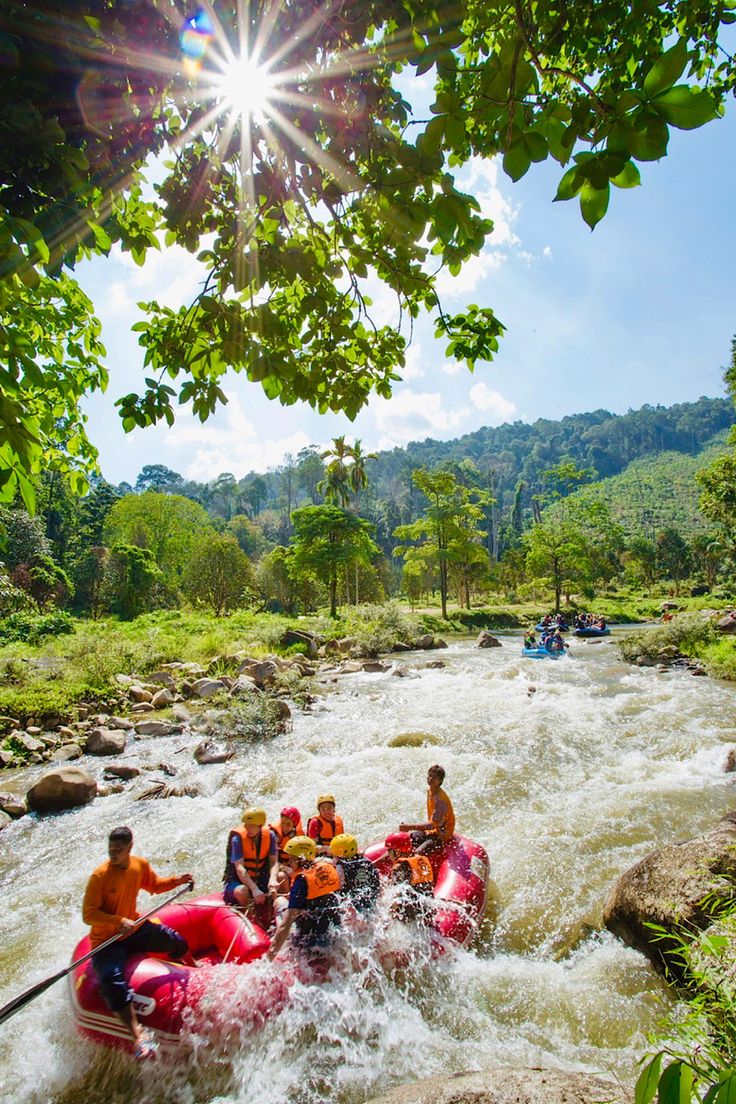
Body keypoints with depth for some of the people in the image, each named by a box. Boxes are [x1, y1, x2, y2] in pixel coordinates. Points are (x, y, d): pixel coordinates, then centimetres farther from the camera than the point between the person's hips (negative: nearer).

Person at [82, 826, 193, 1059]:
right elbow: (88, 915, -23)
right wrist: (119, 921, -34)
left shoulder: (140, 865, -8)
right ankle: (137, 1035, -26)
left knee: (176, 941, 14)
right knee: (113, 981, -30)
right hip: (107, 940, -5)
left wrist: (177, 880, -7)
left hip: (134, 928, 6)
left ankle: (194, 966, 47)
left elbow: (154, 885, 10)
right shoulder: (99, 876, -24)